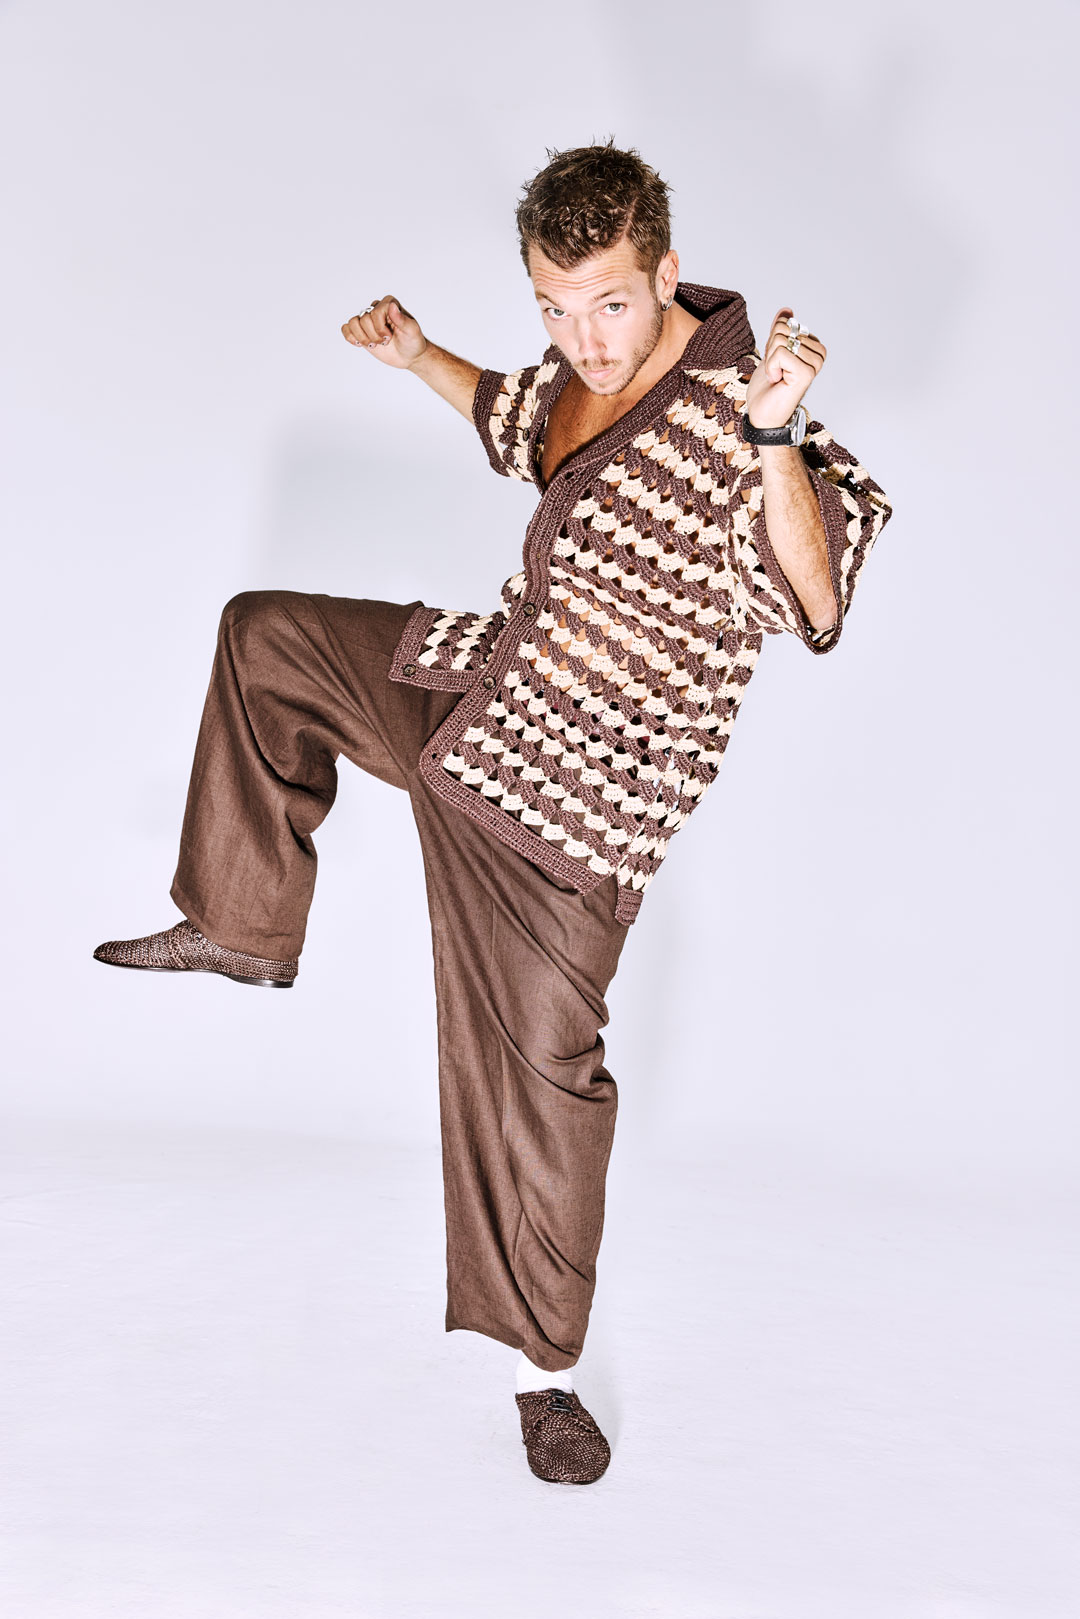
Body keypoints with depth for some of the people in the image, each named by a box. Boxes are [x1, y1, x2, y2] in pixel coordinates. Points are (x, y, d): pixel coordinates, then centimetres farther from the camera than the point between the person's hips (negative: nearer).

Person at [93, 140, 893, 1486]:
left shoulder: (735, 414, -24)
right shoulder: (585, 365, 0)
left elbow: (809, 608, -38)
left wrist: (778, 434, -51)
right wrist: (418, 358, 11)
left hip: (574, 788, -8)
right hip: (480, 690, 8)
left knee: (540, 1063, -3)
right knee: (266, 631, 17)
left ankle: (543, 1362, 16)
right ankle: (243, 925, 27)